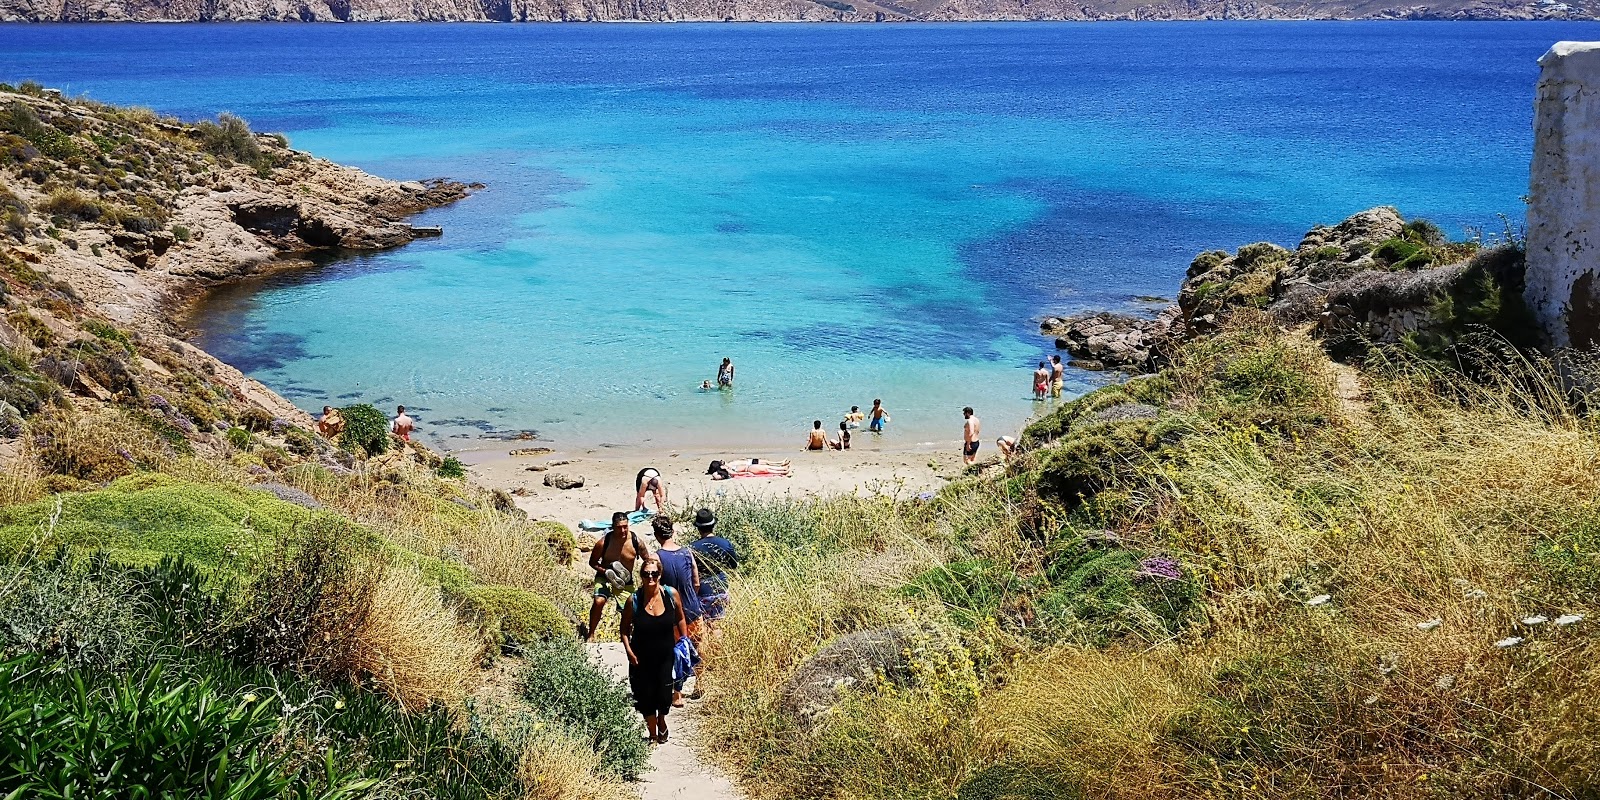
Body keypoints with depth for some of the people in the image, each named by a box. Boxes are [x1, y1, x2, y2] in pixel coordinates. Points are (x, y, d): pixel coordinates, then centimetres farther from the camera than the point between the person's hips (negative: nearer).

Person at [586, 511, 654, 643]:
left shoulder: (636, 541, -16)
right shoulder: (604, 542, -19)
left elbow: (648, 560, -1)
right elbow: (592, 563, -6)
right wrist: (606, 571, -23)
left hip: (625, 581, 2)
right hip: (605, 578, -2)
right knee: (599, 601, -27)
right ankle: (591, 635, -10)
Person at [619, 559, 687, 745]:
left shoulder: (671, 595, -9)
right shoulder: (633, 601, -12)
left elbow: (680, 619, 7)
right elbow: (625, 628, -1)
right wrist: (628, 650, -11)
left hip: (666, 656, 1)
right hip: (642, 658, 0)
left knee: (664, 696, 2)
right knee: (646, 697, 7)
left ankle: (662, 721, 37)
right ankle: (653, 735, 29)